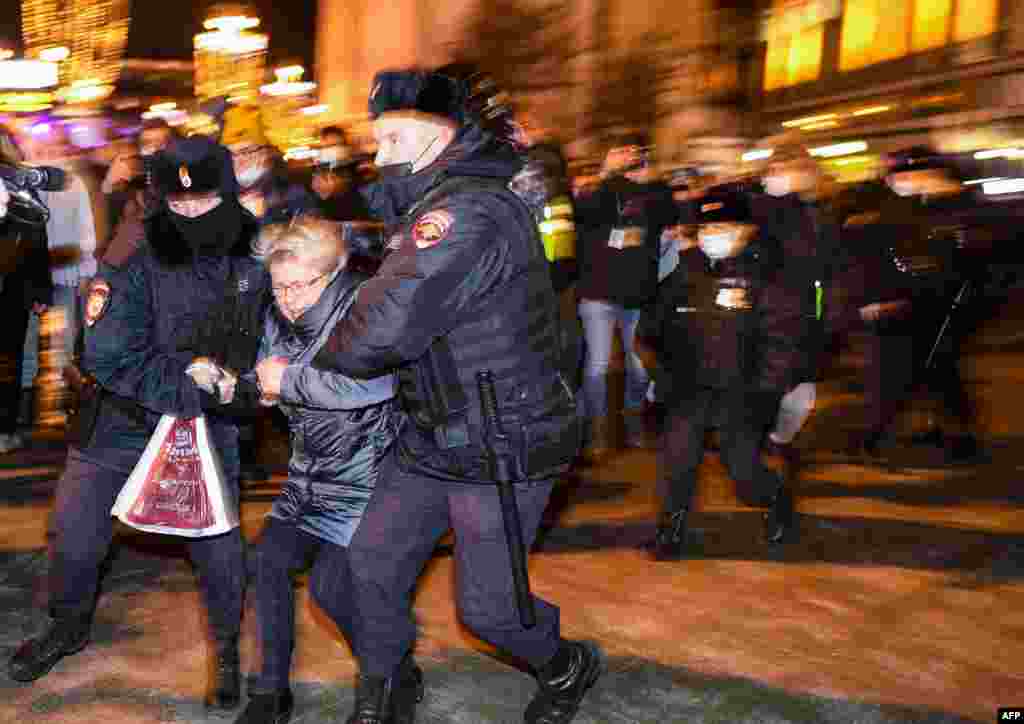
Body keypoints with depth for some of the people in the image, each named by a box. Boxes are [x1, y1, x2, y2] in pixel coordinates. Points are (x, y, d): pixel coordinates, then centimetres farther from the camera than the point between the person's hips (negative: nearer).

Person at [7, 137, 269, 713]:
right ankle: (69, 627, 41)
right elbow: (109, 357, -22)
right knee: (75, 537, 10)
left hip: (207, 428, 1)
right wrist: (194, 382, -23)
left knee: (218, 546, 0)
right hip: (123, 422, 0)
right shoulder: (144, 260, -17)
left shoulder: (257, 262, -8)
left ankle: (228, 648, 28)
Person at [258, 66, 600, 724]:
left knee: (486, 606, 3)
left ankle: (569, 668, 34)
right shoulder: (437, 208, 11)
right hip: (432, 440, 9)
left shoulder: (468, 213, -25)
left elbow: (384, 328, -27)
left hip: (501, 448, -9)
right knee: (374, 561, 8)